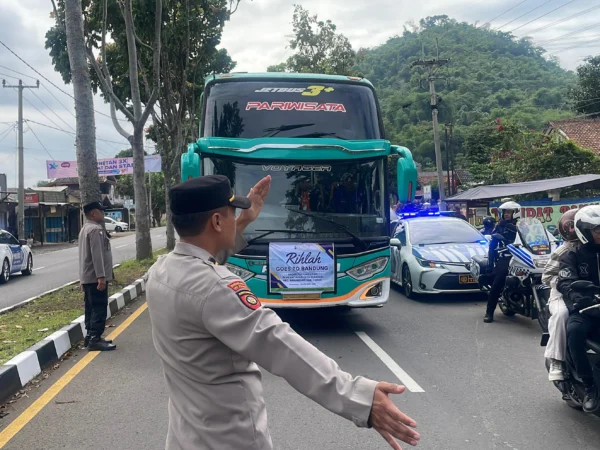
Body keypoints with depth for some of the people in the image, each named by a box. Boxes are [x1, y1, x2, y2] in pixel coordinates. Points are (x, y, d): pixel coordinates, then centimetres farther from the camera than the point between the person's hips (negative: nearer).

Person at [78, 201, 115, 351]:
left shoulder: (85, 229, 18)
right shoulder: (96, 229, -16)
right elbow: (97, 255, -24)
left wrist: (83, 279, 24)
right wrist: (101, 276, -27)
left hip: (88, 277, 10)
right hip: (95, 277, -10)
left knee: (91, 308, 14)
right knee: (99, 308, -8)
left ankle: (90, 336, 20)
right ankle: (95, 339, -7)